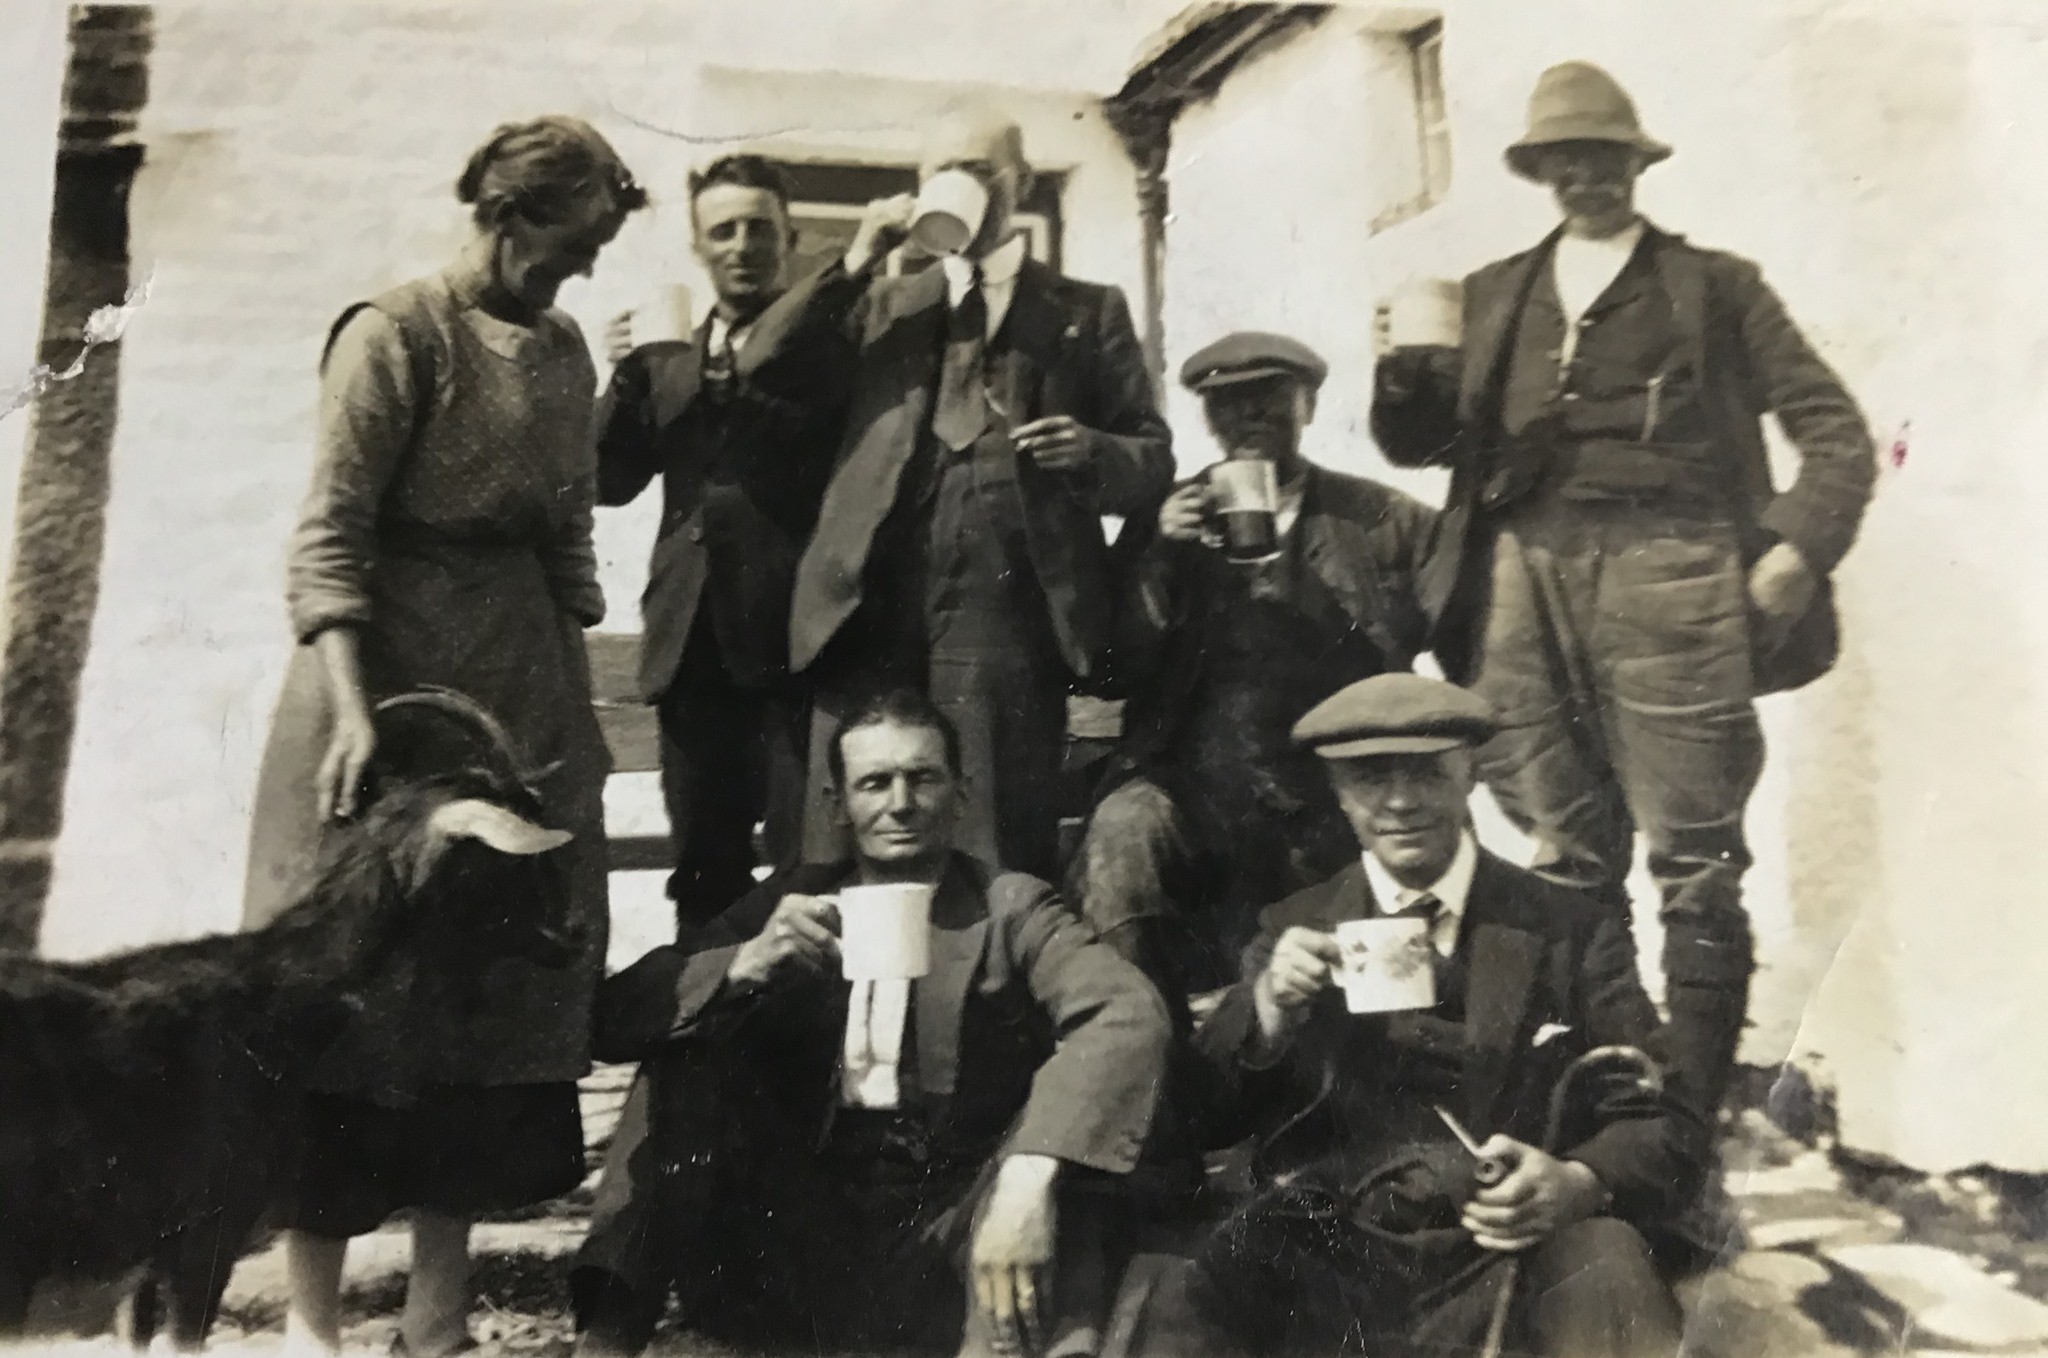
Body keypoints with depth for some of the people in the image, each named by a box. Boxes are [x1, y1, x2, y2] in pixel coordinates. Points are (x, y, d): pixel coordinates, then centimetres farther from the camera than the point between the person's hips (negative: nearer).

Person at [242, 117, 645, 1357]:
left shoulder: (566, 351, 11)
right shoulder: (397, 333, -8)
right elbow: (330, 540, -13)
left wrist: (580, 699, 9)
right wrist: (352, 711, -24)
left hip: (525, 689, 7)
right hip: (393, 670, -6)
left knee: (504, 983, 6)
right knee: (363, 980, 0)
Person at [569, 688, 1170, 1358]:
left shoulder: (1011, 909, 4)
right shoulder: (794, 901, 12)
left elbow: (1131, 1015, -17)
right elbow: (617, 1015, 3)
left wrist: (1030, 1176, -35)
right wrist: (744, 966, -18)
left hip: (947, 1250, -3)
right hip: (796, 1245, 3)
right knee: (689, 1029, -12)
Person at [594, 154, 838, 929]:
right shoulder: (663, 362, 16)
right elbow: (609, 481, 8)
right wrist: (623, 376, -7)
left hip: (797, 637, -4)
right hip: (694, 640, 4)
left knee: (808, 864, -7)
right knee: (704, 867, 10)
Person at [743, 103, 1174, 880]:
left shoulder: (1088, 312, 15)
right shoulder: (883, 305, 22)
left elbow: (1155, 461, 10)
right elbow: (763, 369, 7)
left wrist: (1092, 452, -11)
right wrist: (856, 261, 3)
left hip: (1005, 620, -2)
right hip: (872, 614, 2)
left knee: (997, 864, -3)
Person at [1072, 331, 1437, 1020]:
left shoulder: (1384, 522, 7)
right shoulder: (1172, 522, 10)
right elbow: (1118, 670, 1)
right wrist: (1160, 558, -12)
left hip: (1333, 807, 1)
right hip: (1192, 789, -1)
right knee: (1122, 831, -29)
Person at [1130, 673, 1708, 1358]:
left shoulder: (1574, 931, 11)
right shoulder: (1295, 931, 15)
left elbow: (1663, 1124, 8)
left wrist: (1582, 1183, -14)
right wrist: (1267, 1009, -11)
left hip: (1513, 1255, 1)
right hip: (1328, 1252, 0)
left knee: (1607, 1265, -33)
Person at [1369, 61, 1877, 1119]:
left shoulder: (1710, 285, 13)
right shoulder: (1496, 295, 21)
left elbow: (1835, 429, 10)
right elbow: (1422, 440, 16)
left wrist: (1799, 547, -6)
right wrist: (1402, 371, -5)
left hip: (1664, 580, -3)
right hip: (1526, 583, 3)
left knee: (1693, 865, -5)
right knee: (1567, 867, 5)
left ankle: (1696, 1121, 3)